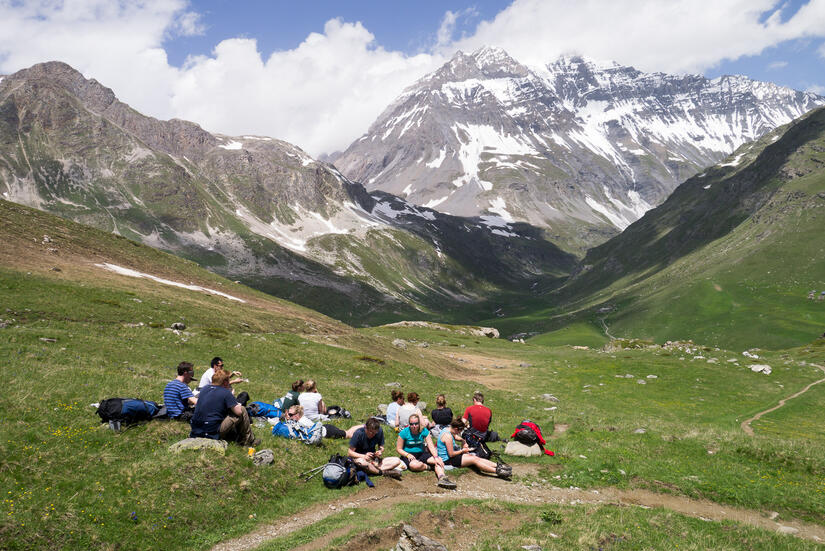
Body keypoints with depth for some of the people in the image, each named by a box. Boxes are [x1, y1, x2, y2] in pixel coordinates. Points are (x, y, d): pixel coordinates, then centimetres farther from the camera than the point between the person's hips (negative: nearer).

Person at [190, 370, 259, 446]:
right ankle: (249, 440, 12)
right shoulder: (226, 393, -10)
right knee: (242, 410, 1)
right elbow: (238, 411, -14)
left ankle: (236, 437, 23)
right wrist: (238, 405, 12)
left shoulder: (204, 389, 10)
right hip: (212, 433, -8)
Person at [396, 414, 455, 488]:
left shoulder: (424, 431, -3)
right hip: (408, 455, -4)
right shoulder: (404, 433, -10)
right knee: (416, 465, -39)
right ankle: (428, 466, -11)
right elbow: (399, 449, -5)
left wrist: (436, 457, -25)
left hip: (421, 454, 4)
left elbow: (431, 446, -9)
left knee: (439, 460, -21)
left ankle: (441, 477, -44)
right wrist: (408, 455, -24)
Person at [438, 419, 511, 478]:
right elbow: (451, 454, -24)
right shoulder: (448, 436, -25)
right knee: (474, 460, -18)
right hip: (447, 460, -10)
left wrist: (463, 442, 7)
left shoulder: (447, 430, 7)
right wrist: (462, 451, -8)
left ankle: (498, 466, -9)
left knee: (475, 458, -2)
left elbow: (456, 437, 28)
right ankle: (497, 471, -25)